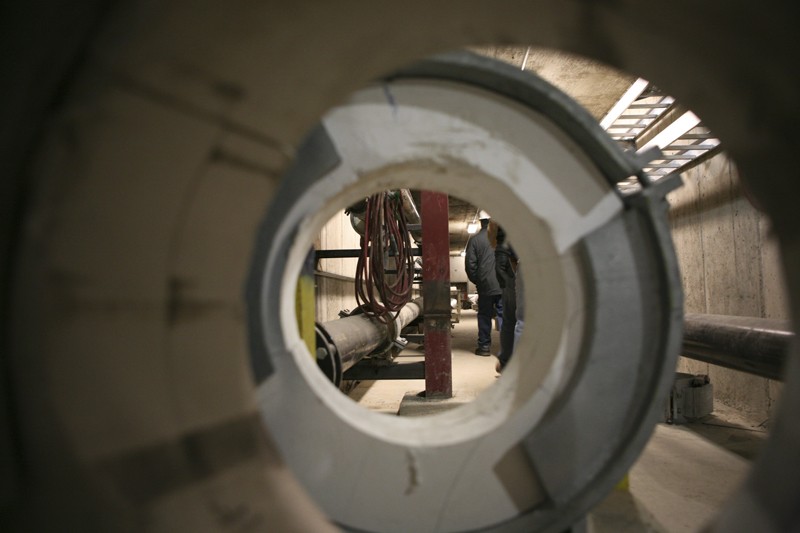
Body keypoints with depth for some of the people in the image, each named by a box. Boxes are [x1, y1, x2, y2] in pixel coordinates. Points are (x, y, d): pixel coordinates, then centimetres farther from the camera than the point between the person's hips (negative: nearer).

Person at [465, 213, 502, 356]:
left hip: (485, 286, 0)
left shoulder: (475, 239, -3)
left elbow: (470, 264, -2)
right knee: (503, 315, 5)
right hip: (503, 285, 0)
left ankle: (484, 346, 12)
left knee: (484, 315, 9)